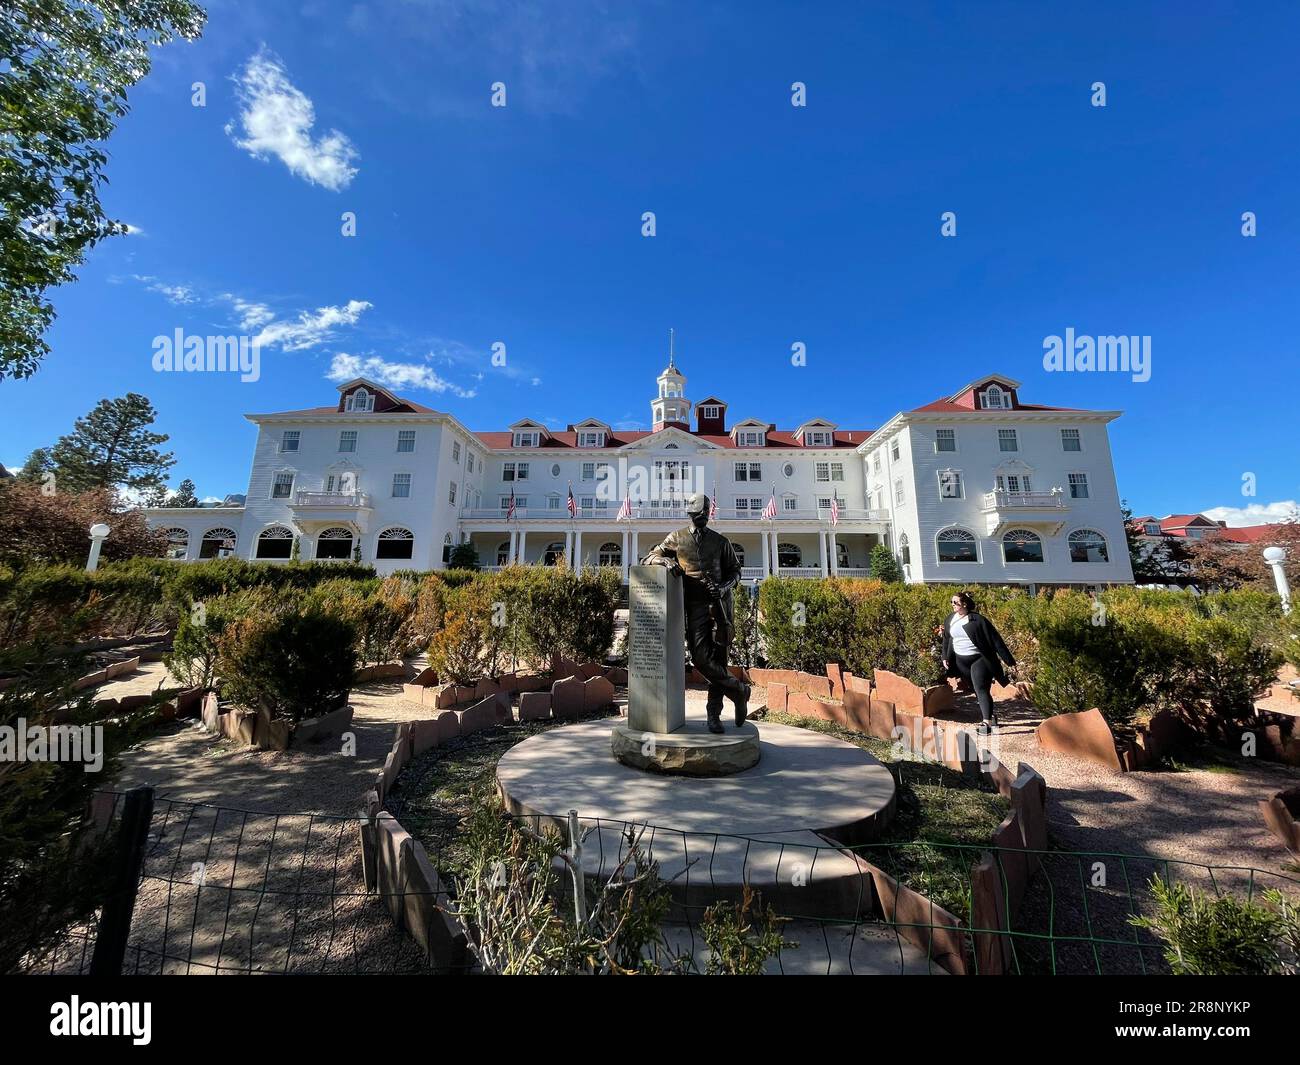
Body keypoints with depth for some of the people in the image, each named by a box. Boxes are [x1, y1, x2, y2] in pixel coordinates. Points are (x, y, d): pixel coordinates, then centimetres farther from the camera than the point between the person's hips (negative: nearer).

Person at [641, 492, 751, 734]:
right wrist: (666, 560, -10)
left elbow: (735, 570, 18)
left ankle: (714, 714, 14)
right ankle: (738, 689, 8)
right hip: (695, 604, -1)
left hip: (719, 603, 1)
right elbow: (649, 558, 13)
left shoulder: (721, 541, 14)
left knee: (718, 657, 2)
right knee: (701, 657, -13)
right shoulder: (677, 538, 11)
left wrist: (724, 587, -3)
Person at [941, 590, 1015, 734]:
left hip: (979, 659, -6)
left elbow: (995, 639, -14)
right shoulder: (950, 619, 2)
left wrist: (1009, 660, -13)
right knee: (978, 690, 17)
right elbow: (946, 639, 14)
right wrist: (945, 657, 9)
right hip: (960, 661, 6)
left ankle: (986, 722, -20)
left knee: (980, 689, -17)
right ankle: (990, 716, 35)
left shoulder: (978, 620, -16)